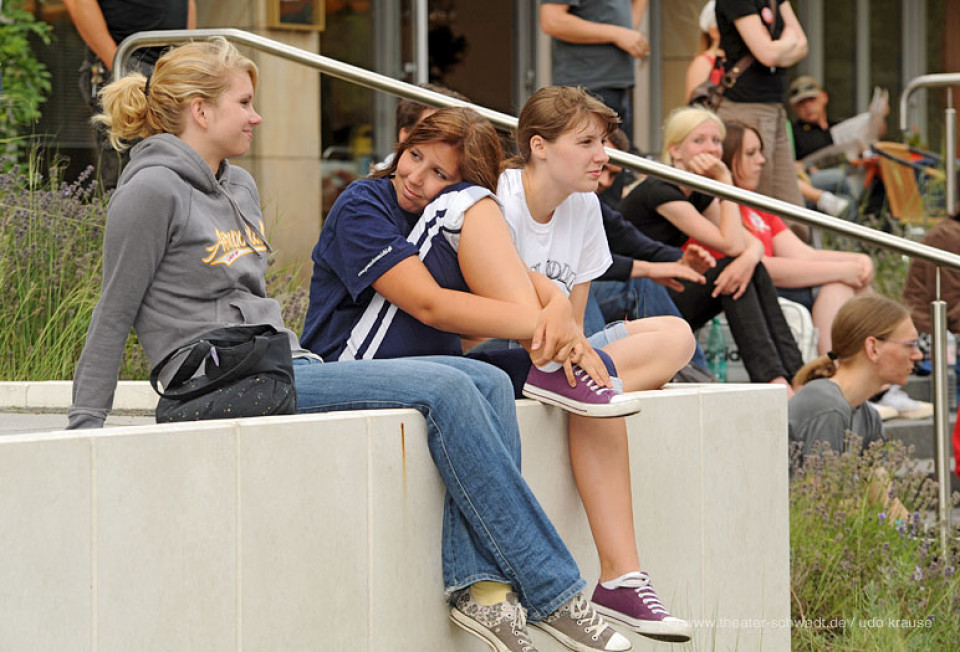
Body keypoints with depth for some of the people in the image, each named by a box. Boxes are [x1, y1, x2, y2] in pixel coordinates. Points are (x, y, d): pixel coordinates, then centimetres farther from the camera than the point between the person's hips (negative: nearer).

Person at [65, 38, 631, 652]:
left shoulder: (240, 186, 21)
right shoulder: (152, 191, -6)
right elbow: (114, 316, -5)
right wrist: (86, 430, -6)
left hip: (284, 365, 9)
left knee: (489, 384, -8)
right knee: (446, 391, -21)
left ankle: (481, 582, -22)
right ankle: (552, 594, -19)